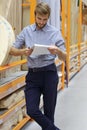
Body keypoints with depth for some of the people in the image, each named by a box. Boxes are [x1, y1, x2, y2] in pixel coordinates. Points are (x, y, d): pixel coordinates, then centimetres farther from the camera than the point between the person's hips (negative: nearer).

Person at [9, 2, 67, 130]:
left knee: (49, 111, 7)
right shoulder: (26, 31, 6)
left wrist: (58, 51, -23)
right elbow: (12, 50, 7)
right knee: (32, 110, -4)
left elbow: (64, 57, 0)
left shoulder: (55, 32, 0)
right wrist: (23, 51, -15)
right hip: (33, 74, 2)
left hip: (49, 74, -2)